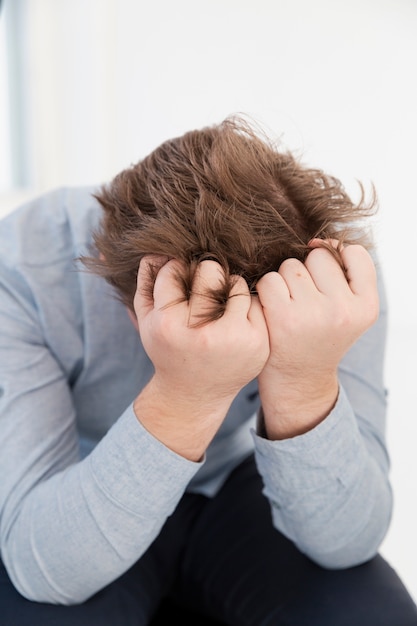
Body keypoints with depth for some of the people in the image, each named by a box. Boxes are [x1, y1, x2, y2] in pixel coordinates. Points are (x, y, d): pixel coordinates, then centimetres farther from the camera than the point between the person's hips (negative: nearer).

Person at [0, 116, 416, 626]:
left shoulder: (338, 267, -22)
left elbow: (344, 545, -24)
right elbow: (43, 567, -31)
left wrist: (306, 386, -43)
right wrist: (184, 399, -46)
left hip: (238, 494, 2)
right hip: (80, 518, -1)